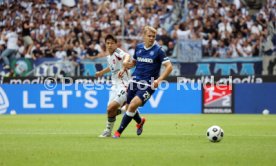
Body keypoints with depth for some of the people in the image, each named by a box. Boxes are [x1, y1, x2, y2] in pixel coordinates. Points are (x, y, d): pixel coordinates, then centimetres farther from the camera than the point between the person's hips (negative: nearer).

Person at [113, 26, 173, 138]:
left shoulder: (158, 50, -8)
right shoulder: (138, 47, 6)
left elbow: (169, 67, -12)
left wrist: (158, 80, -24)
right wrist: (127, 65, 3)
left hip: (148, 85, -5)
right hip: (135, 81, 6)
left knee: (133, 105, -22)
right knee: (128, 107, 12)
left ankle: (119, 131, -9)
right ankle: (140, 121, 46)